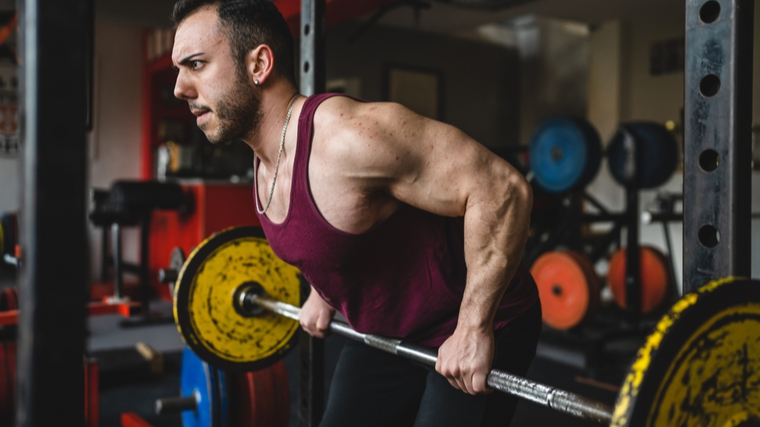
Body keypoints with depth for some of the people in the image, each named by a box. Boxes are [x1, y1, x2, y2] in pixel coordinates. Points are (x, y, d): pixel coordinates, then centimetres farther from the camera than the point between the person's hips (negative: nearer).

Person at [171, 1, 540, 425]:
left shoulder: (348, 136, -31)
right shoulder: (266, 161, -3)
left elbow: (502, 189, -31)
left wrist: (474, 330, -28)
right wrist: (322, 294, 15)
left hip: (475, 330, -7)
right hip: (385, 334, 8)